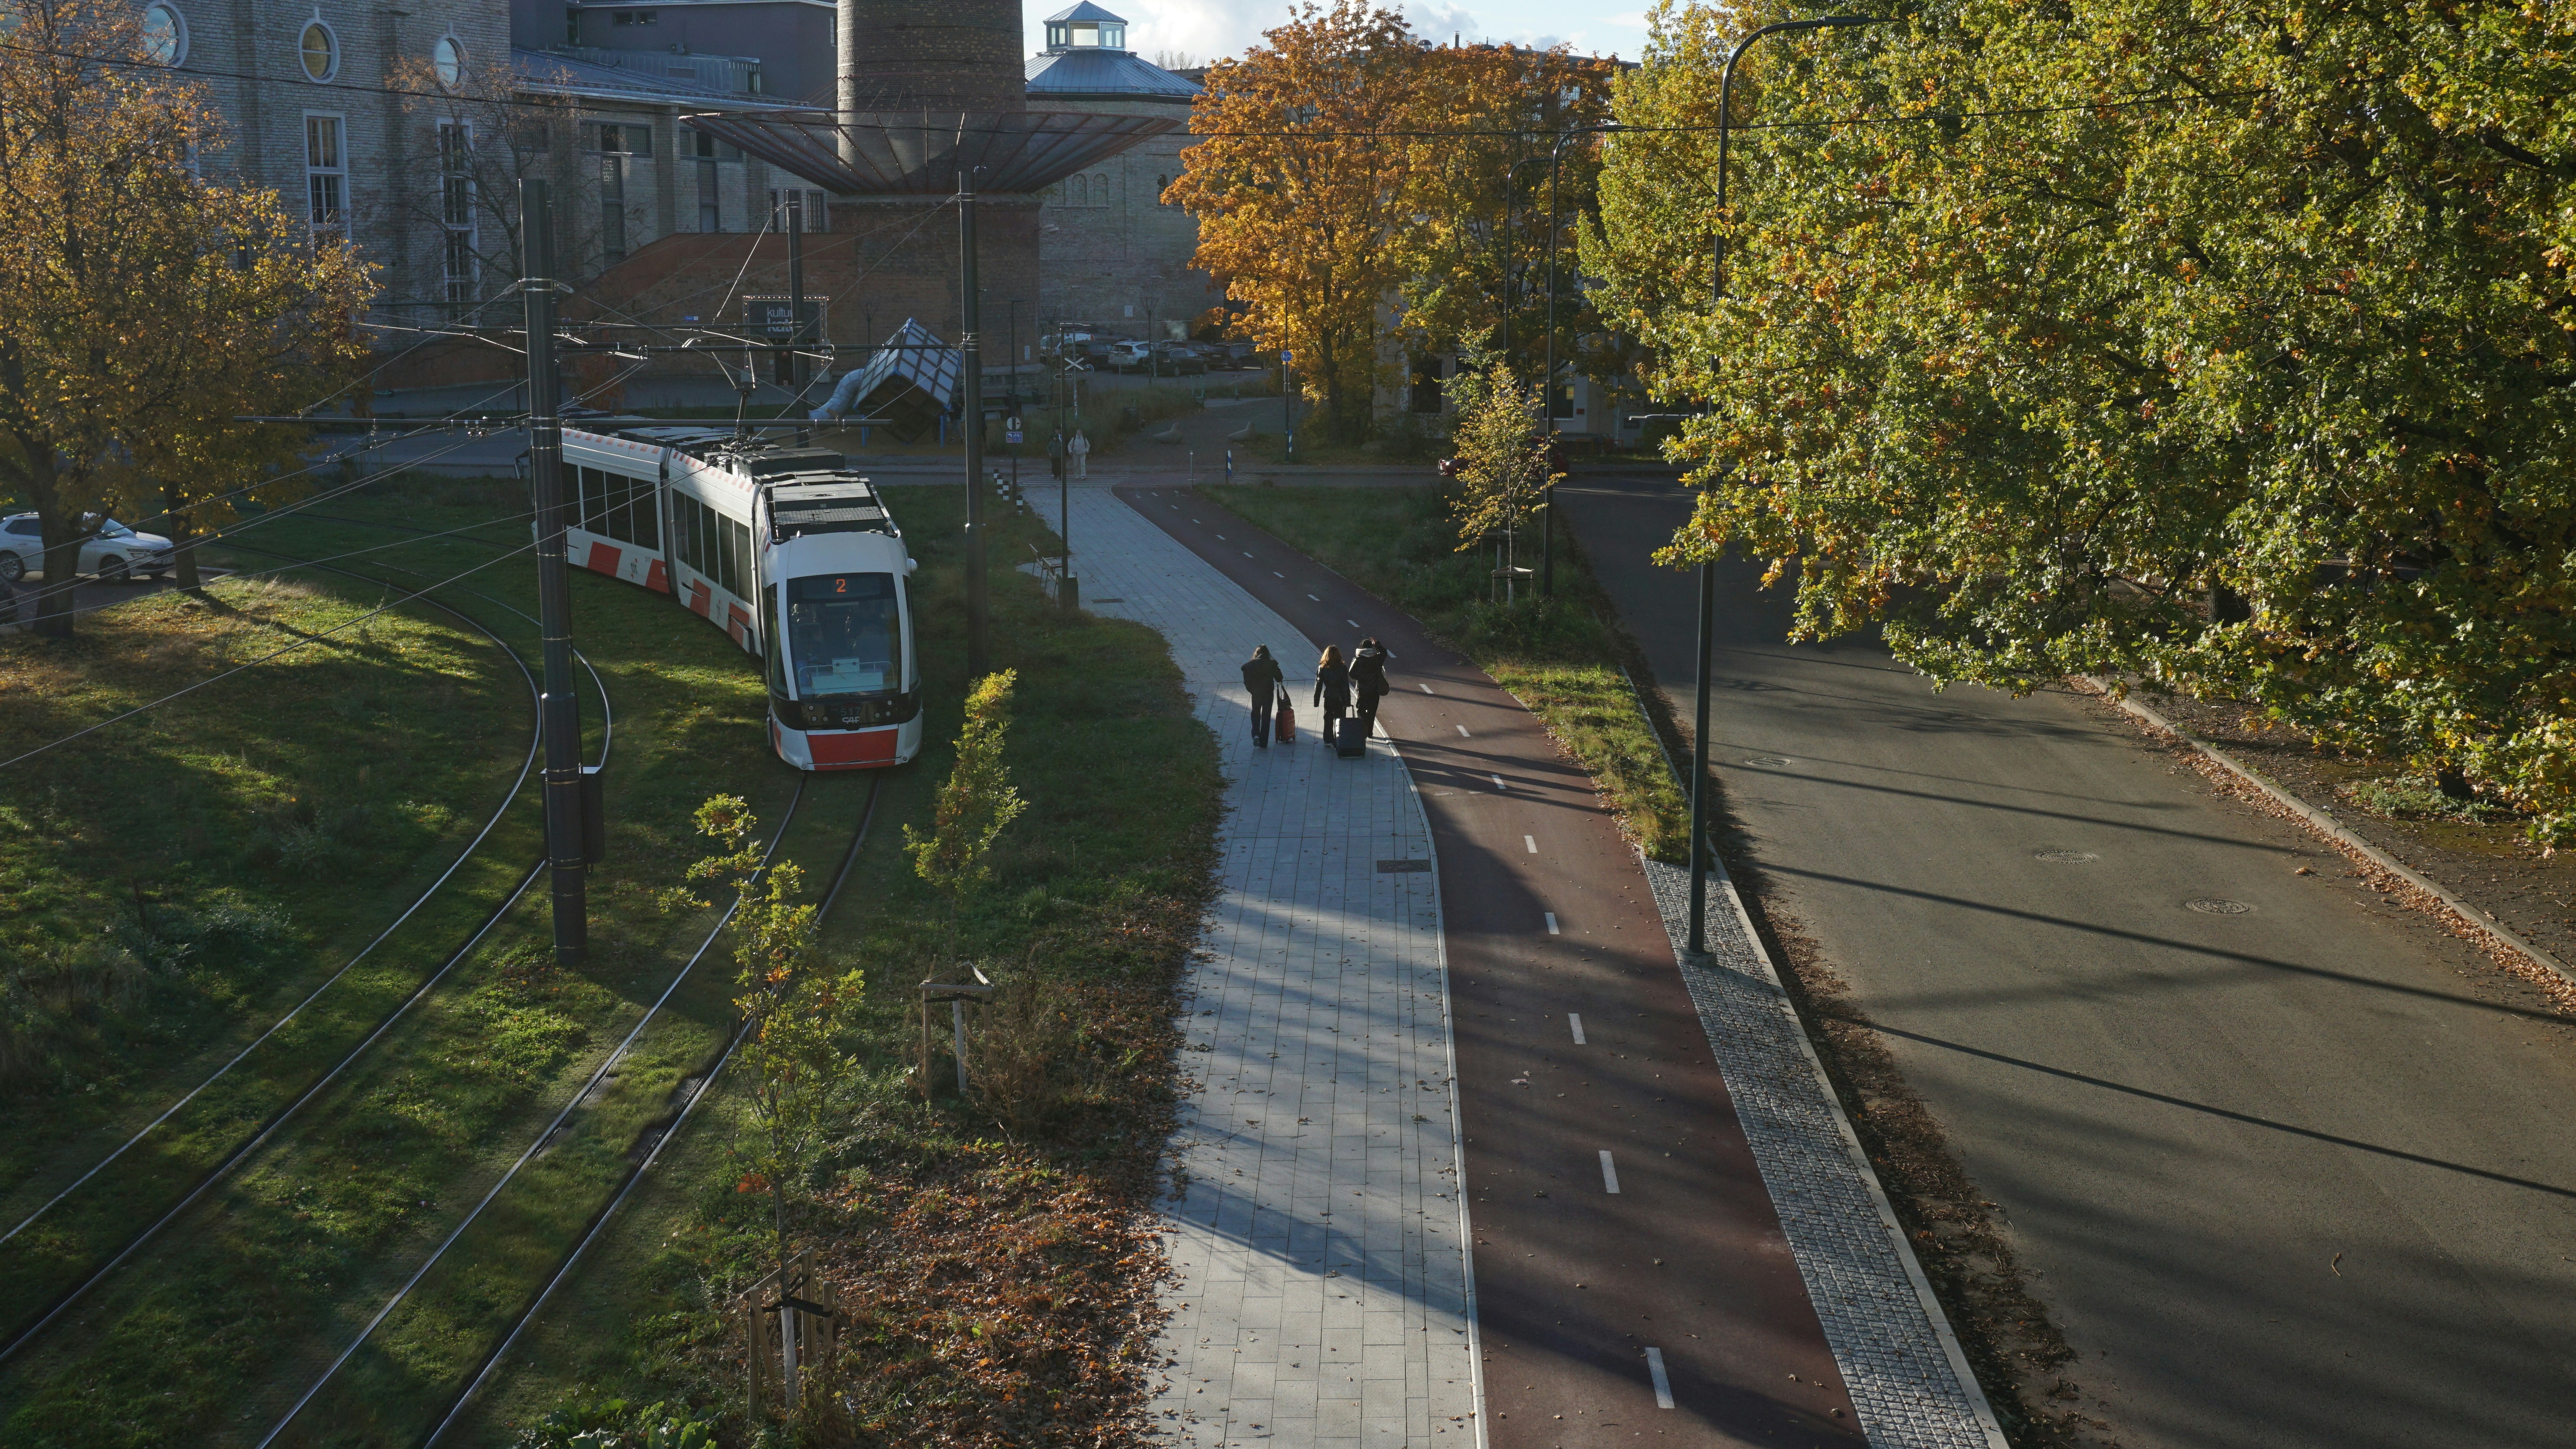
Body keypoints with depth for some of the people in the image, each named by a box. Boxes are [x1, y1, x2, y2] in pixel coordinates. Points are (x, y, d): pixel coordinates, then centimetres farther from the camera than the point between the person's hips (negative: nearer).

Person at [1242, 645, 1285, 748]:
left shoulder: (1250, 665, -4)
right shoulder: (1271, 664, -8)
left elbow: (1247, 682, -4)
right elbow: (1280, 678, -4)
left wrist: (1252, 691, 11)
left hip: (1256, 694, 0)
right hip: (1269, 694, 0)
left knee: (1256, 714, 18)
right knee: (1266, 717, 9)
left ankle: (1256, 734, -7)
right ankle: (1264, 743, 10)